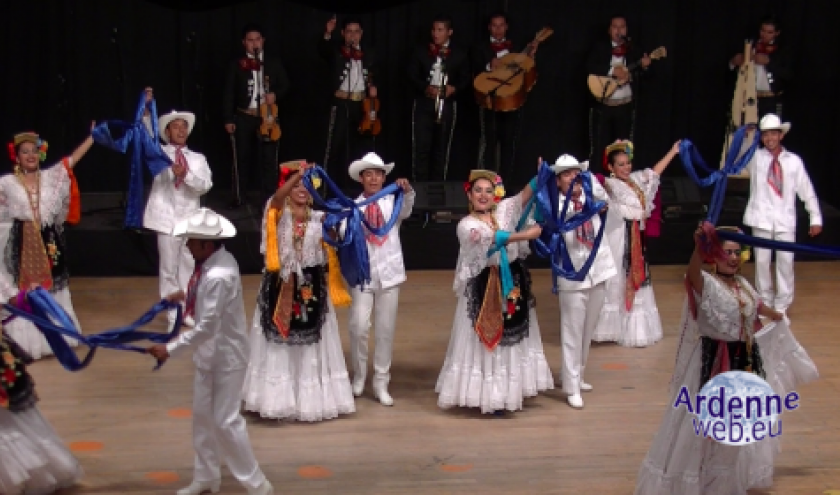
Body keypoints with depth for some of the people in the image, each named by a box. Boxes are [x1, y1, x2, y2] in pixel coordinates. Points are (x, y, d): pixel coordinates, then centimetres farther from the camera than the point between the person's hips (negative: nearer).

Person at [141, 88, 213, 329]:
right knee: (169, 269, 2)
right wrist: (146, 110, -28)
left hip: (190, 219, 2)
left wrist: (185, 174, -20)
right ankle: (173, 316, 11)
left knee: (189, 267, 10)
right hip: (167, 218, -2)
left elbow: (206, 185, -3)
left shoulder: (198, 158, 11)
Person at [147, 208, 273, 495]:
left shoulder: (218, 277, -31)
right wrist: (187, 297, 14)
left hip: (226, 356, -10)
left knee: (225, 420, -1)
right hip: (210, 354, 10)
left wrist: (170, 350, -22)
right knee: (203, 415, 18)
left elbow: (206, 327, -29)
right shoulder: (216, 260, -2)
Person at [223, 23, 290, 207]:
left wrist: (275, 94, -12)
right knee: (242, 157, 5)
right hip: (243, 117, 0)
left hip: (268, 116, 0)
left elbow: (285, 84, 10)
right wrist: (228, 119, -2)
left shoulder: (274, 63, 7)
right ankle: (239, 197, 14)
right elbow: (229, 93, 3)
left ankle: (270, 197, 6)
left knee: (269, 157, -1)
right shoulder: (236, 65, 4)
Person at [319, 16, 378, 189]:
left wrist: (373, 86, 1)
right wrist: (327, 34, -40)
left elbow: (374, 75, 22)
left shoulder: (368, 53, 11)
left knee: (364, 143, 10)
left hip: (363, 103, 4)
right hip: (341, 102, -4)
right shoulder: (336, 50, 0)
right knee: (336, 142, -7)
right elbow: (322, 49, -21)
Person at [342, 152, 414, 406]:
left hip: (388, 273, 1)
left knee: (386, 330, 6)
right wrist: (346, 230, -36)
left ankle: (381, 383, 17)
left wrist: (408, 191, -40)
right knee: (359, 327, -9)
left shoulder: (393, 202, 2)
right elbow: (345, 233, -13)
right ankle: (359, 377, 13)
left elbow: (406, 210, -21)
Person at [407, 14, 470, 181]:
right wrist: (425, 88, -15)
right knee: (421, 147, -5)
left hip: (447, 105, 0)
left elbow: (465, 78, 7)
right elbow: (412, 75, 3)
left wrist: (454, 88, -14)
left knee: (442, 148, 4)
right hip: (423, 103, 0)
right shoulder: (421, 51, 8)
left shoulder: (460, 54, 7)